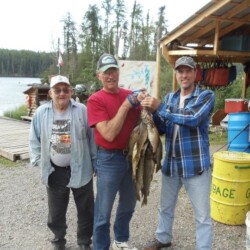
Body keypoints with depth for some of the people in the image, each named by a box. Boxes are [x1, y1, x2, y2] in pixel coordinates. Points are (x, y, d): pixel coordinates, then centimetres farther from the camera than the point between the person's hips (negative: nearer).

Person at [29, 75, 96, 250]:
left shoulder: (82, 111, -8)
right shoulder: (41, 113, -3)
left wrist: (95, 162, -2)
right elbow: (35, 140, 6)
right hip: (54, 172, 2)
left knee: (86, 211, 13)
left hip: (80, 170, -1)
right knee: (56, 213, 17)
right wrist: (39, 161, 1)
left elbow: (93, 138, -4)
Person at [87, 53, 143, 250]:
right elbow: (109, 134, -23)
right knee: (104, 210, 6)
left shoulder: (130, 95, 3)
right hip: (109, 159, -6)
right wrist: (125, 105, -21)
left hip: (132, 156, 6)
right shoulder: (95, 100, -13)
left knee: (128, 204, 22)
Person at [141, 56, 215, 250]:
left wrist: (159, 107, -25)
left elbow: (193, 119, -25)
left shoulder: (206, 96, -7)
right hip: (171, 163, 6)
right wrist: (153, 111, -13)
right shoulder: (169, 98, 9)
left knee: (202, 215, 6)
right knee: (166, 207, 22)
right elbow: (162, 129, 6)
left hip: (195, 164, -5)